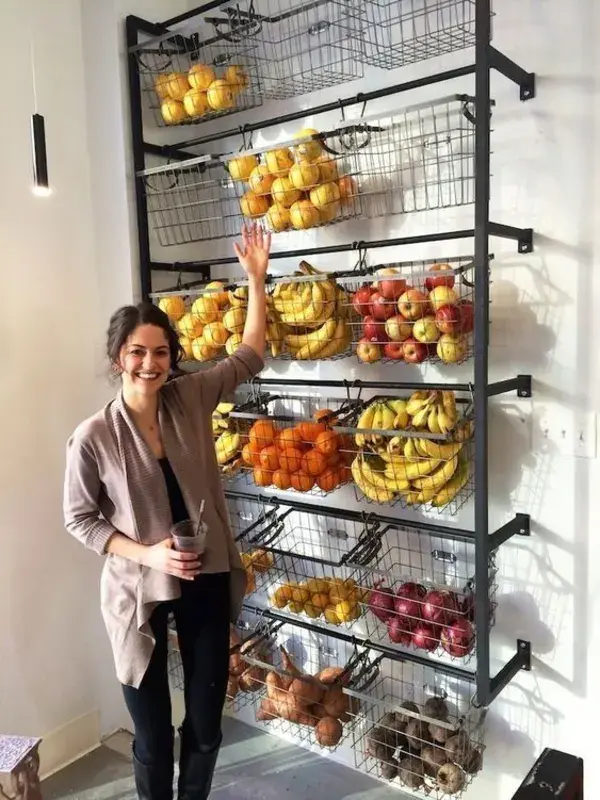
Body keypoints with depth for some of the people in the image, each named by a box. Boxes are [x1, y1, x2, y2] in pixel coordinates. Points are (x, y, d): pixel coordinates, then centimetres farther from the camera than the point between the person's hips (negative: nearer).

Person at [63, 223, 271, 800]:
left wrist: (256, 277, -1)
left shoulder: (191, 400, -7)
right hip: (140, 591, -2)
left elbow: (250, 355, 2)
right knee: (153, 735, 17)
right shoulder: (93, 437, -14)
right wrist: (147, 554, -17)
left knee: (206, 726, 18)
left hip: (207, 582, 3)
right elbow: (79, 519, -5)